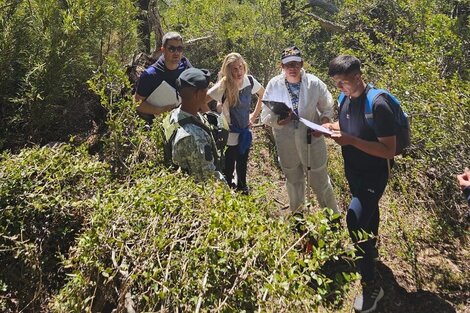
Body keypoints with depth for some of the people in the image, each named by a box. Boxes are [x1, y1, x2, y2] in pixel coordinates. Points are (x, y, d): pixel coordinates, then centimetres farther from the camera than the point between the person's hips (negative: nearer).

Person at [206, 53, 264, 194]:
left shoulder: (250, 81, -6)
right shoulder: (223, 85, -21)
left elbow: (263, 95, 13)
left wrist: (255, 115, 8)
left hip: (245, 133, 5)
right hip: (229, 136, -5)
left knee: (242, 167, 22)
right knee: (228, 172, 8)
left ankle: (243, 191, 41)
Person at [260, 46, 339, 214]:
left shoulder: (314, 83, -11)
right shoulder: (273, 85, -10)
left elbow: (327, 108, 2)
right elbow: (265, 116, -6)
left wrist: (323, 124, -17)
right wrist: (278, 121, -26)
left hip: (311, 139, -1)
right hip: (286, 142, 2)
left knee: (319, 180, 11)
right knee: (293, 179, 24)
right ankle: (295, 208, 51)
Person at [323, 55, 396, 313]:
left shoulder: (378, 104, -26)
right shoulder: (347, 98, -2)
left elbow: (389, 150, -26)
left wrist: (351, 140, -33)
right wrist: (331, 127, -4)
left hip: (373, 175, -8)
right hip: (353, 171, 8)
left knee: (356, 220, -17)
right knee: (368, 212, 26)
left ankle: (370, 285, -1)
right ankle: (371, 250, 51)